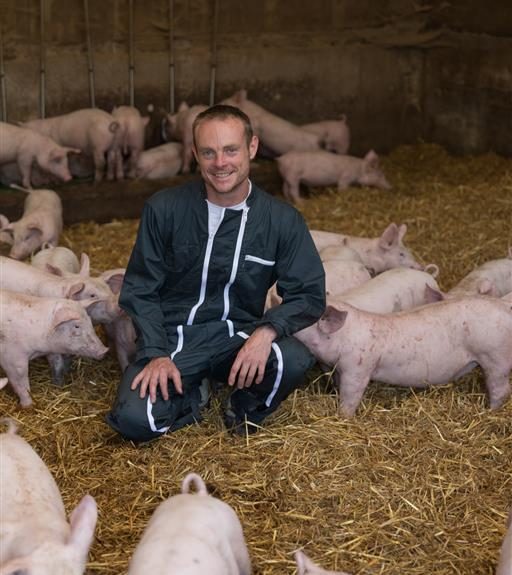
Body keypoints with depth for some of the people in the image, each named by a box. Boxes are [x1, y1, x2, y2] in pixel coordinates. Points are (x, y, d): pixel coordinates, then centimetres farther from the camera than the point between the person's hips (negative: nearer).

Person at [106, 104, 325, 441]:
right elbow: (140, 290, -1)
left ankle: (245, 410, 4)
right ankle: (191, 397, 9)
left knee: (294, 361, -31)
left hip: (237, 336, 1)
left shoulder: (283, 220, -6)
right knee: (134, 420, -26)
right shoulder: (164, 209, -7)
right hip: (171, 336, -1)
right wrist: (156, 354, -14)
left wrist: (266, 330, -24)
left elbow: (310, 296, -4)